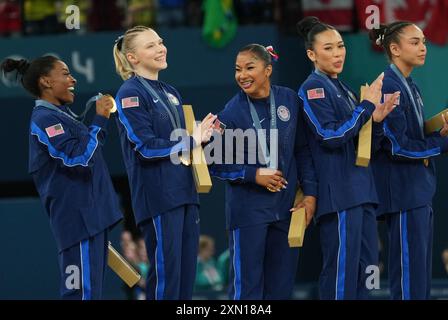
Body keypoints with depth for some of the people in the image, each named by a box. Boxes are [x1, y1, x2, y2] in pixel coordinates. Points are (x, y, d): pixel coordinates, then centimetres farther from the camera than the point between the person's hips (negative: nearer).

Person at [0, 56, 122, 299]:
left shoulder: (62, 115, 19)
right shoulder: (44, 120, -11)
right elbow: (79, 158, -21)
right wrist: (100, 120, -16)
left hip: (91, 217, 10)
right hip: (78, 219, -10)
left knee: (92, 290, 9)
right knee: (82, 291, -15)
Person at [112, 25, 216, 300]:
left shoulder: (170, 93, 18)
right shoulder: (130, 94, -7)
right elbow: (146, 146, -15)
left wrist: (202, 135, -2)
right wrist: (192, 141, -11)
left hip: (184, 192, 8)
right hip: (158, 196, -8)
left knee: (186, 274, 7)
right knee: (165, 276, -7)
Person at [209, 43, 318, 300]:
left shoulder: (289, 100, 0)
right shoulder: (231, 113, -8)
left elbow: (302, 150, 5)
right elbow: (216, 164, -3)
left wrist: (310, 193, -1)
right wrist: (254, 175, -14)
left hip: (286, 207, 3)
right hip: (248, 209, -3)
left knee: (282, 285, 8)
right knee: (248, 285, -1)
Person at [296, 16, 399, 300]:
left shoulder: (345, 91, 19)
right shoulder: (313, 88, -6)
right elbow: (331, 135, -17)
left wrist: (376, 120, 0)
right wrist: (367, 106, -12)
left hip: (360, 189, 9)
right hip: (338, 190, -9)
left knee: (367, 265, 8)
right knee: (342, 268, -9)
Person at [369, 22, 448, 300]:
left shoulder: (411, 87, 15)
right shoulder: (388, 87, -14)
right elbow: (398, 146, -17)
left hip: (420, 191, 9)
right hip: (404, 191, -9)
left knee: (422, 277, 10)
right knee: (410, 277, -9)